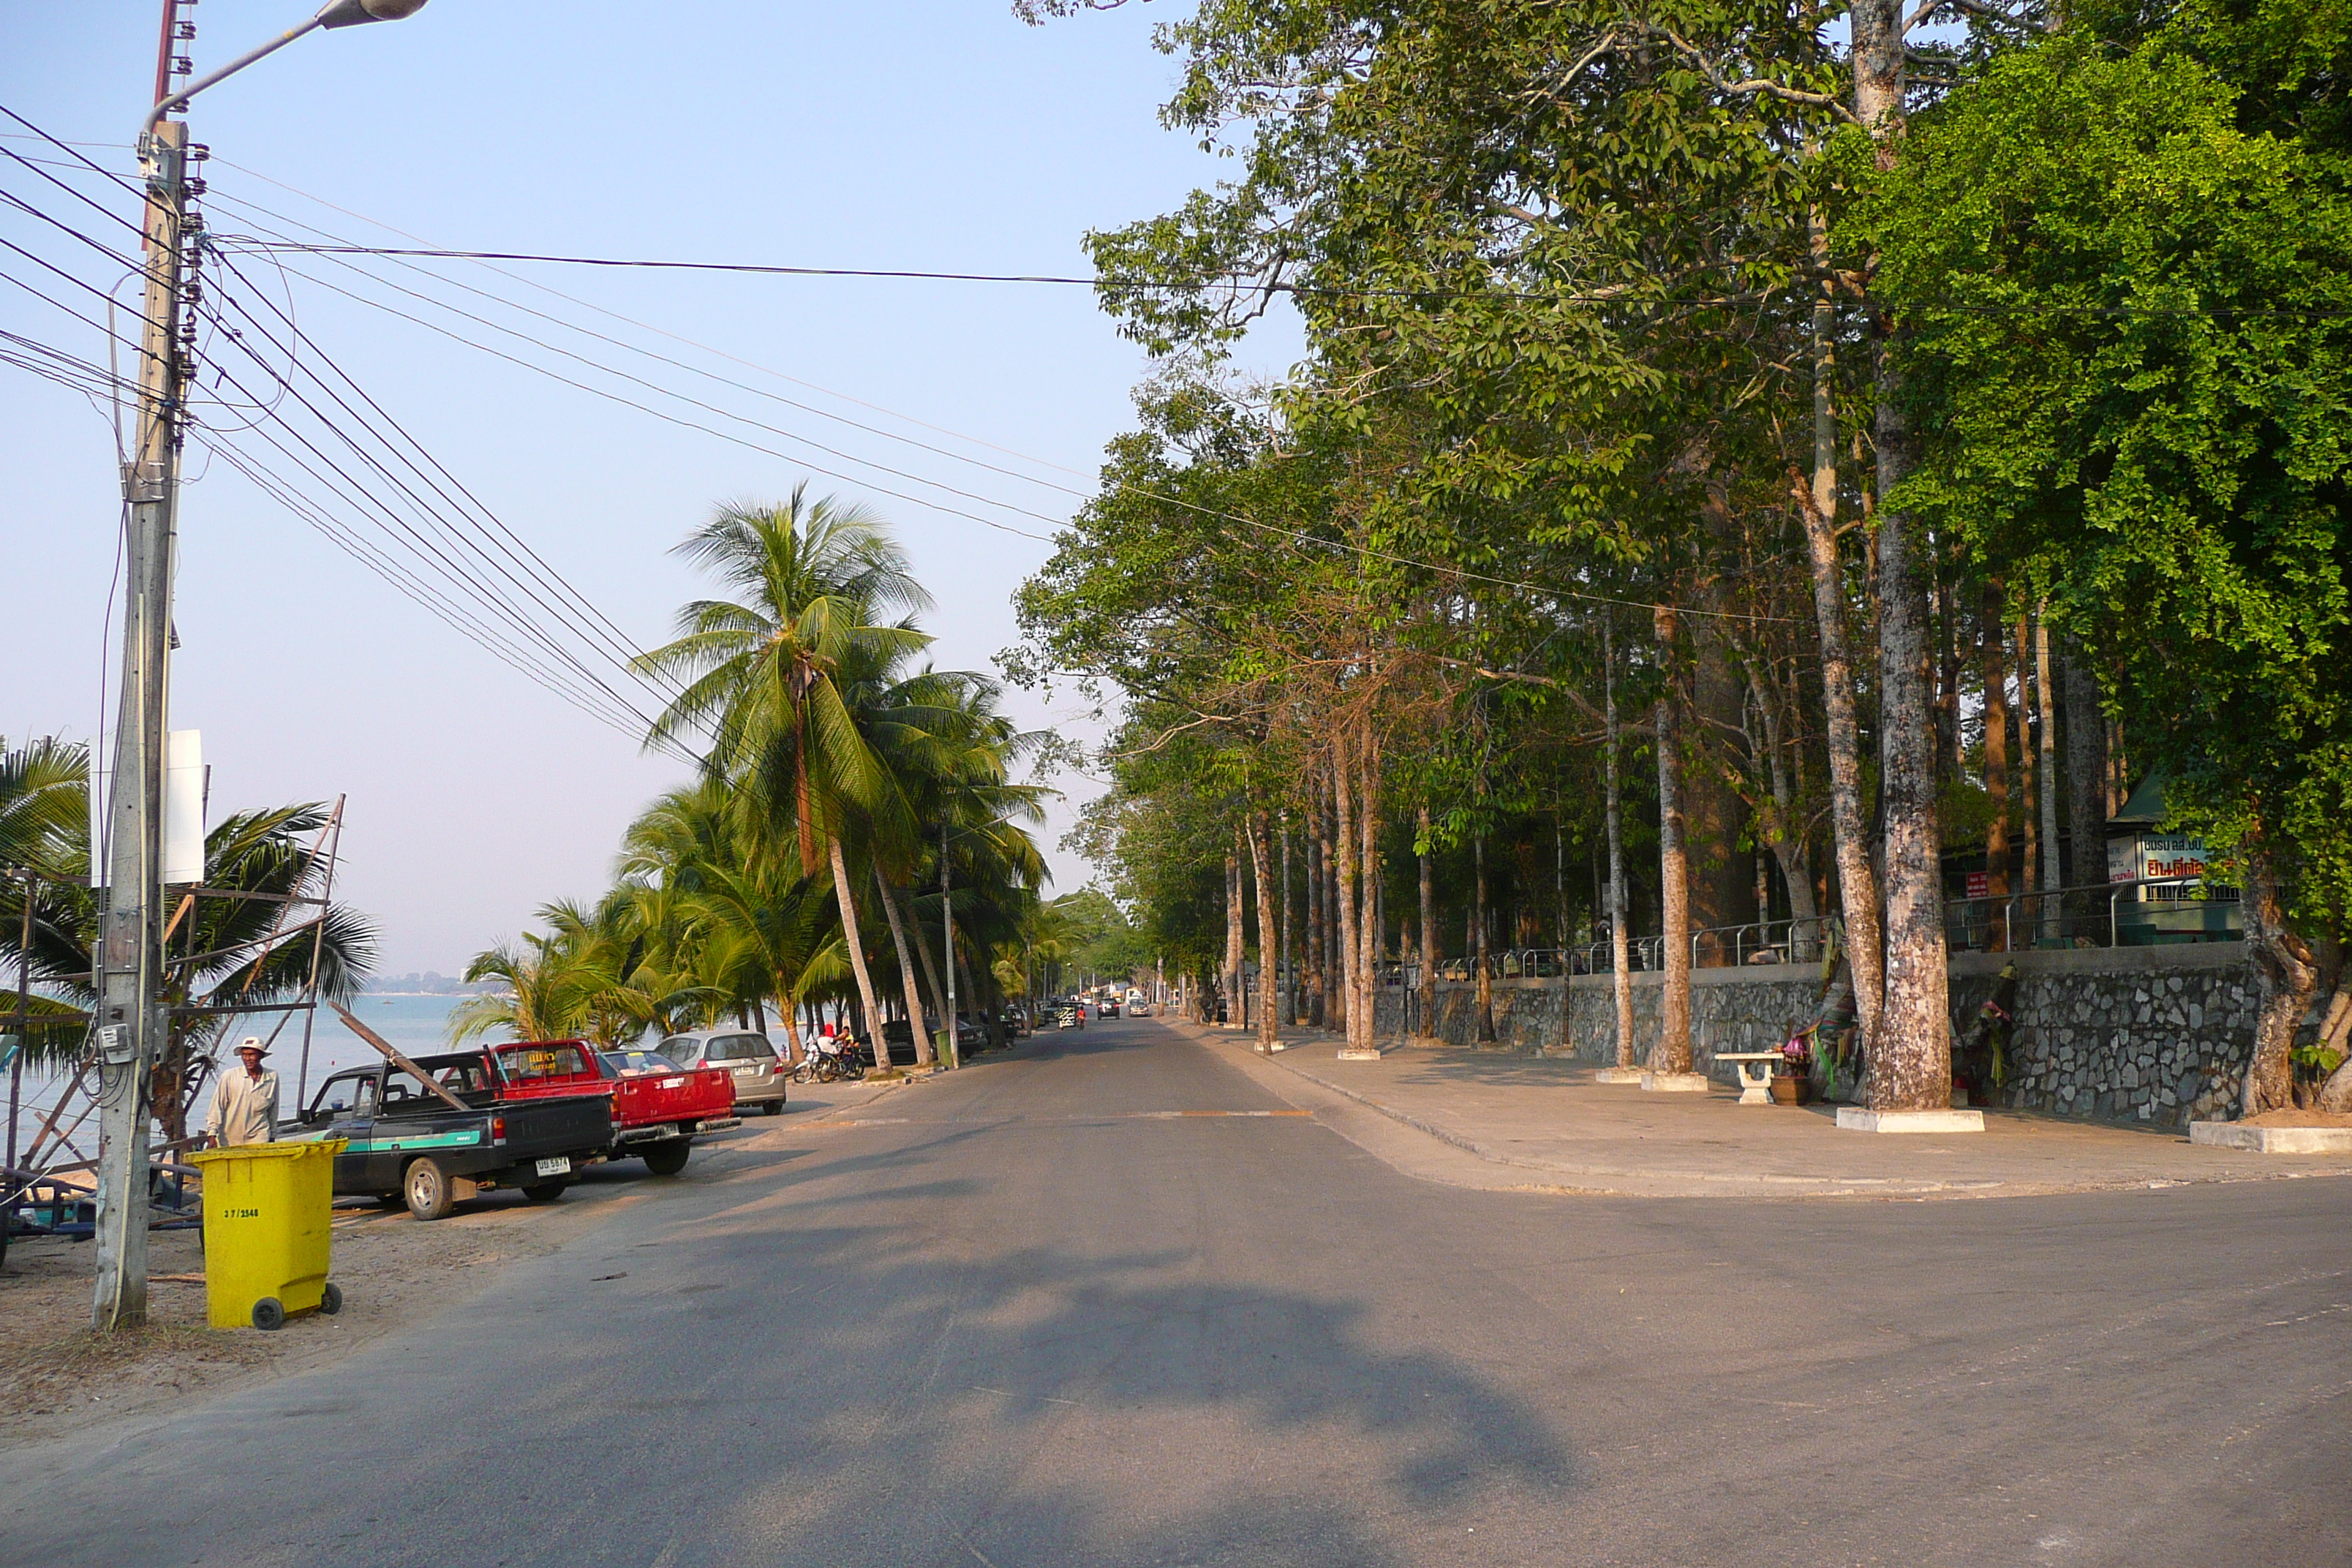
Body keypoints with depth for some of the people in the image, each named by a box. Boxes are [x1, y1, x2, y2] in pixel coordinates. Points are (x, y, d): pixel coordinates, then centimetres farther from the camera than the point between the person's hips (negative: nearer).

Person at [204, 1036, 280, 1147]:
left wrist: (272, 1136, 20)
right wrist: (212, 1135, -8)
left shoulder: (273, 1078, 3)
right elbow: (217, 1107, -3)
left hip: (258, 1138, 0)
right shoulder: (229, 1076, -5)